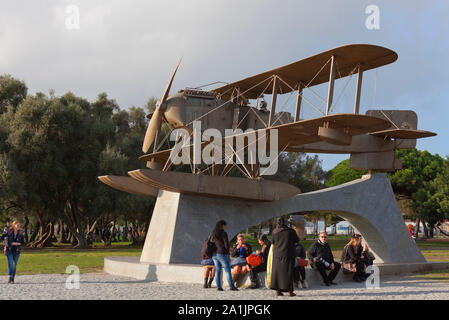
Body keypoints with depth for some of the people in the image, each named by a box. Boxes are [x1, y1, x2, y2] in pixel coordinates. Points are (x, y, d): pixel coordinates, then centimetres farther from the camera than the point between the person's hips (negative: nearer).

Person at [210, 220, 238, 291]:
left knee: (217, 271, 8)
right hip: (222, 254, -7)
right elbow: (227, 244, -13)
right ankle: (232, 286, -6)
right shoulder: (223, 233, -11)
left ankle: (218, 286, 4)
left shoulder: (213, 234, 10)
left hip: (214, 254, 7)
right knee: (228, 270, -3)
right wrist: (227, 252, 4)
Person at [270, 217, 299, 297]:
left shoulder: (275, 232, -4)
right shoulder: (291, 231, -7)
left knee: (277, 271, 9)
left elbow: (272, 242, 8)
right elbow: (297, 240, 6)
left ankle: (278, 290, 7)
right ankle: (290, 291, 0)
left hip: (277, 255, 2)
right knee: (288, 271, 2)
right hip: (288, 255, -1)